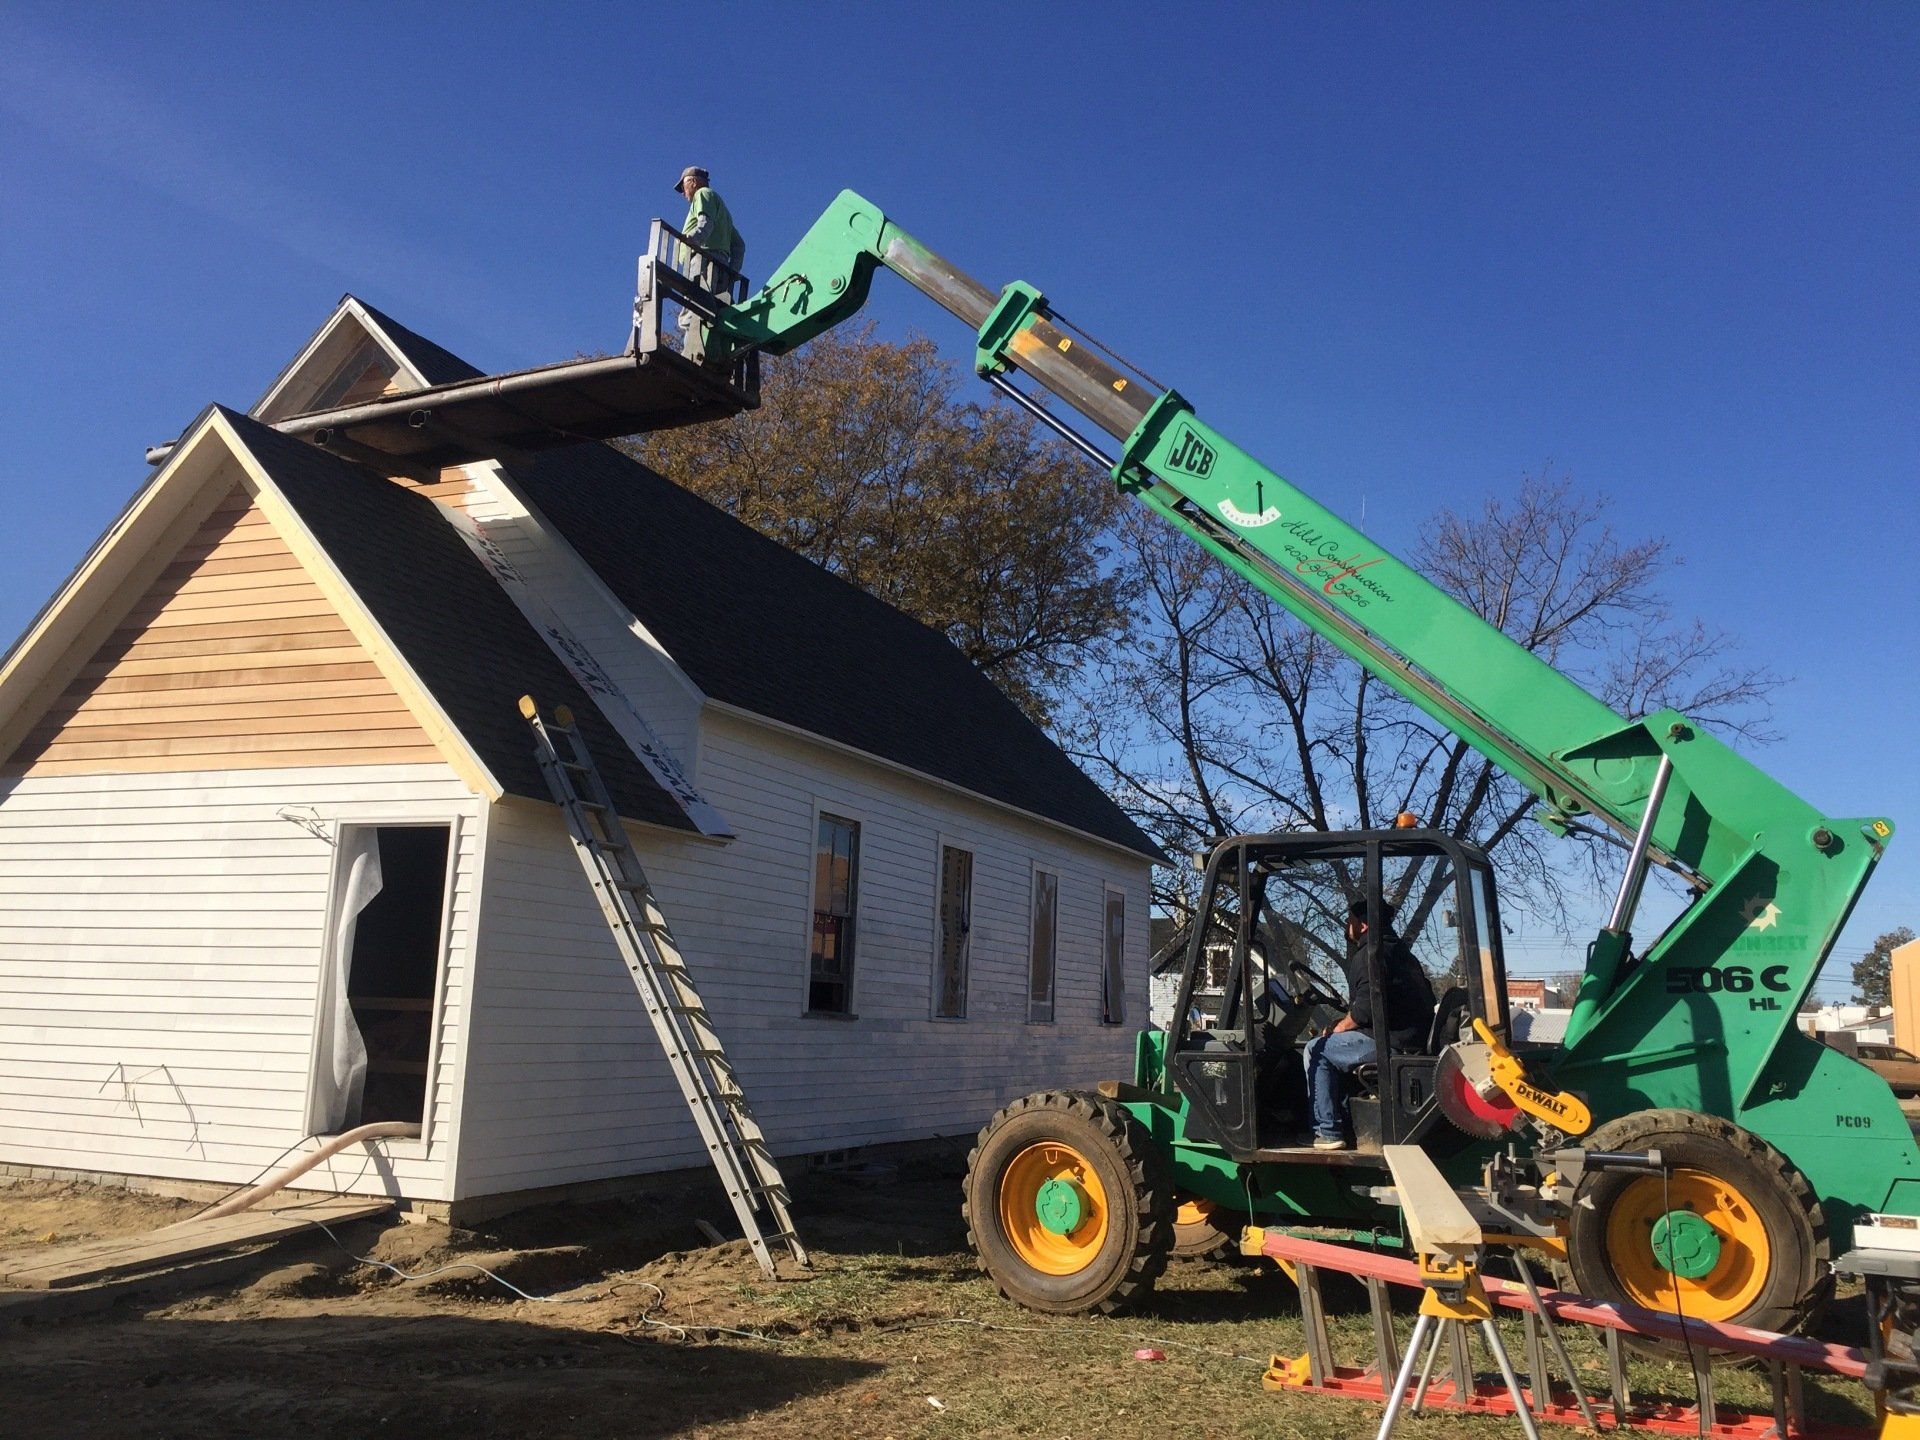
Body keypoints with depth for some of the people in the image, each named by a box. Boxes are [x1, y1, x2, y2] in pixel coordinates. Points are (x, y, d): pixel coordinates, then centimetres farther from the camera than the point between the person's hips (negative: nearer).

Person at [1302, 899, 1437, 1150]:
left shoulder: (1371, 953, -10)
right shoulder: (1399, 950, 23)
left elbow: (1367, 1005, -22)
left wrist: (1342, 1026, -4)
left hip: (1391, 1042, -10)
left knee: (1316, 1051, -3)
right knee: (1335, 1047, 26)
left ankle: (1328, 1133, -6)